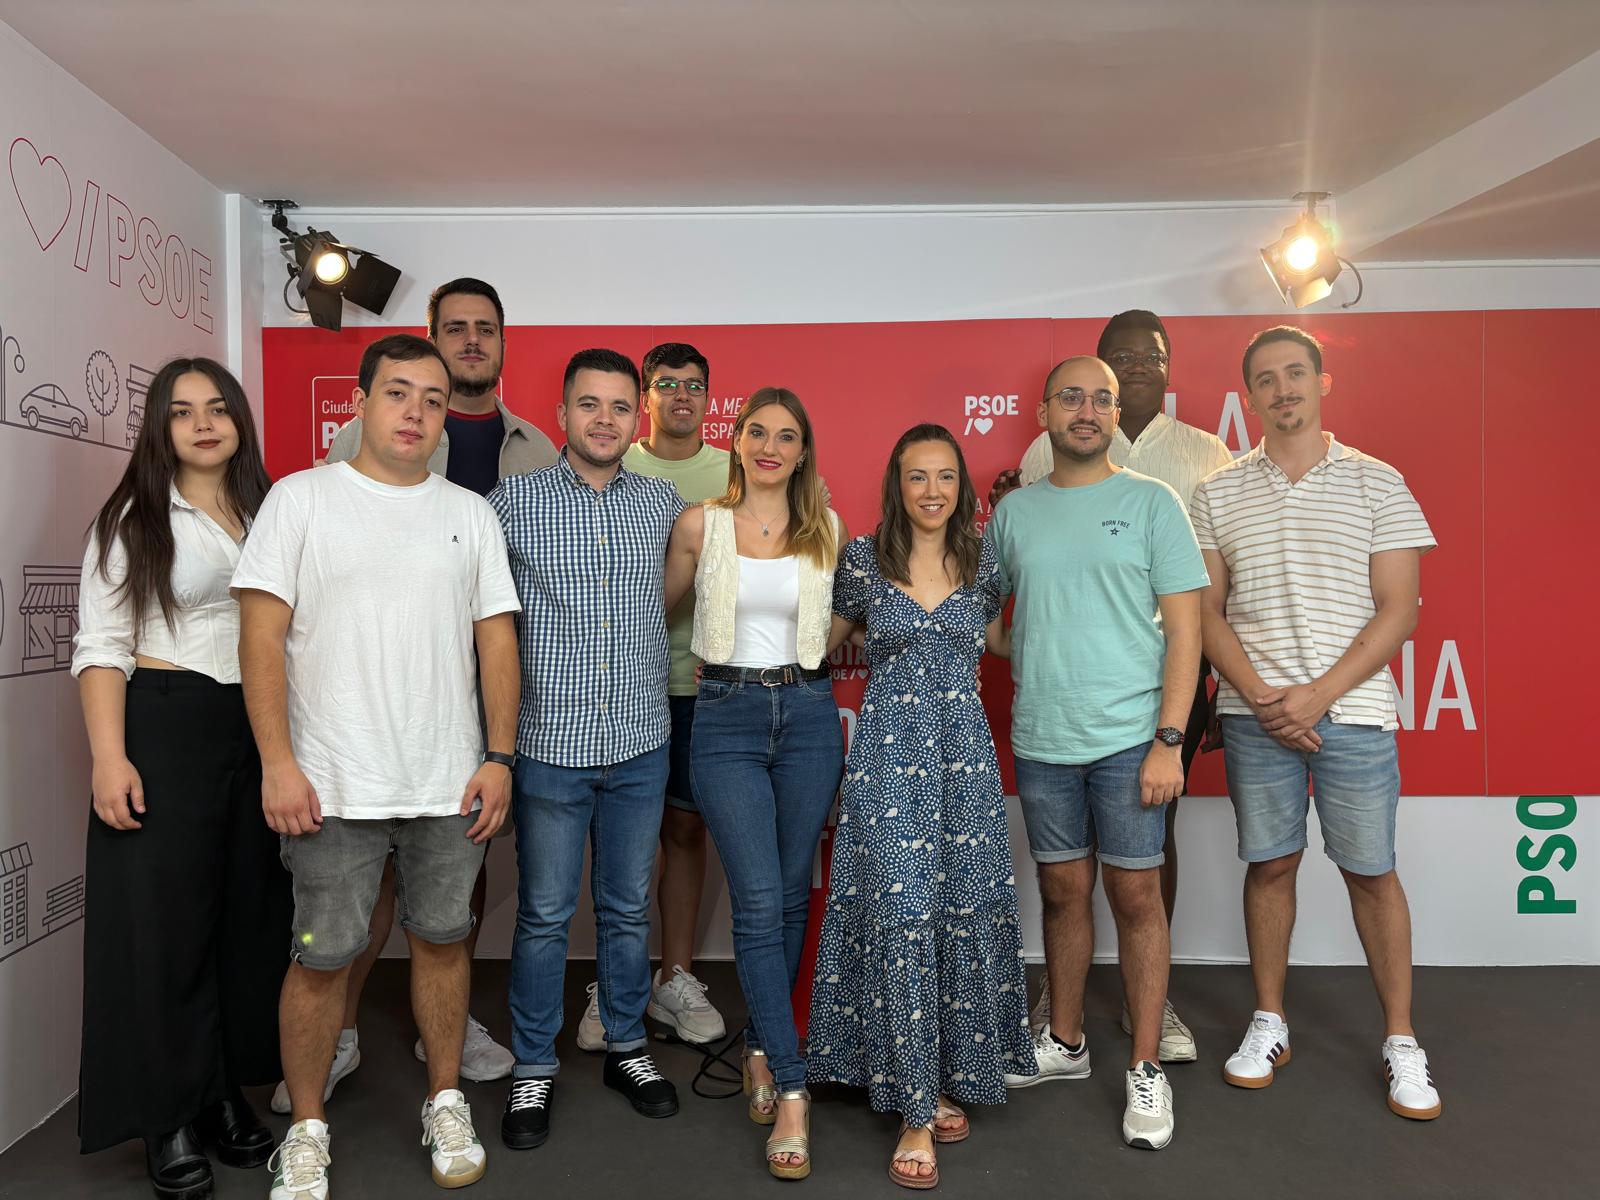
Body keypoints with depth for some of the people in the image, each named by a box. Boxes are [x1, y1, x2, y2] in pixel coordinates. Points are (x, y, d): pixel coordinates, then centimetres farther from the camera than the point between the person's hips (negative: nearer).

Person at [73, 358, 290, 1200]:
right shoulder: (134, 520, 0)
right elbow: (101, 646, -5)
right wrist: (109, 757, -15)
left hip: (262, 729, 4)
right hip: (165, 729, -4)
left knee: (250, 913, 8)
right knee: (166, 919, 2)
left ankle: (227, 1096, 23)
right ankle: (170, 1119, 16)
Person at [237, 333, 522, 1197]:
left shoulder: (470, 513, 8)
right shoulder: (301, 499, -1)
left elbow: (496, 639, 8)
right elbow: (262, 635, -5)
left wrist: (498, 757, 1)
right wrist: (278, 762, -11)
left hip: (449, 785, 3)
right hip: (334, 787, -2)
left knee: (442, 939, 12)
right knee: (323, 957, 6)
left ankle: (445, 1102, 31)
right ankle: (307, 1128, 26)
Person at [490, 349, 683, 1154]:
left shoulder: (664, 504, 5)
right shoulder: (513, 501, -3)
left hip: (641, 746, 2)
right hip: (551, 745, -2)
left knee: (628, 908, 15)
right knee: (545, 916, 8)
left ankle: (626, 1047, 33)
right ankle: (533, 1070, 25)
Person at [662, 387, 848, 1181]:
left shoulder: (827, 528, 6)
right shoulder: (700, 524, 1)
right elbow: (659, 607, 13)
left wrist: (804, 661, 9)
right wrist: (728, 665, 10)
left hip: (807, 714, 2)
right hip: (726, 719, -2)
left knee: (790, 894, 9)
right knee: (758, 900, -7)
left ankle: (761, 1048, 30)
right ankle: (792, 1089, 0)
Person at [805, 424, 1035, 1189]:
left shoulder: (983, 561, 5)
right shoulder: (862, 558, -1)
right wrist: (891, 658, 10)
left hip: (963, 752, 3)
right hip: (888, 755, -2)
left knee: (964, 915, 6)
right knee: (902, 916, -6)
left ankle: (949, 1079, 25)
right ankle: (915, 1110, 4)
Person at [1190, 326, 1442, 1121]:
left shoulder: (1377, 483, 1)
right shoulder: (1218, 494, 5)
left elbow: (1399, 610, -3)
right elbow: (1206, 612, 3)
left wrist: (1320, 694, -12)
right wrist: (1261, 696, -9)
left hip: (1351, 709, -1)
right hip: (1255, 715, 1)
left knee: (1371, 871, 6)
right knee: (1269, 864, 9)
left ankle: (1401, 1040, 21)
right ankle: (1269, 1023, 24)